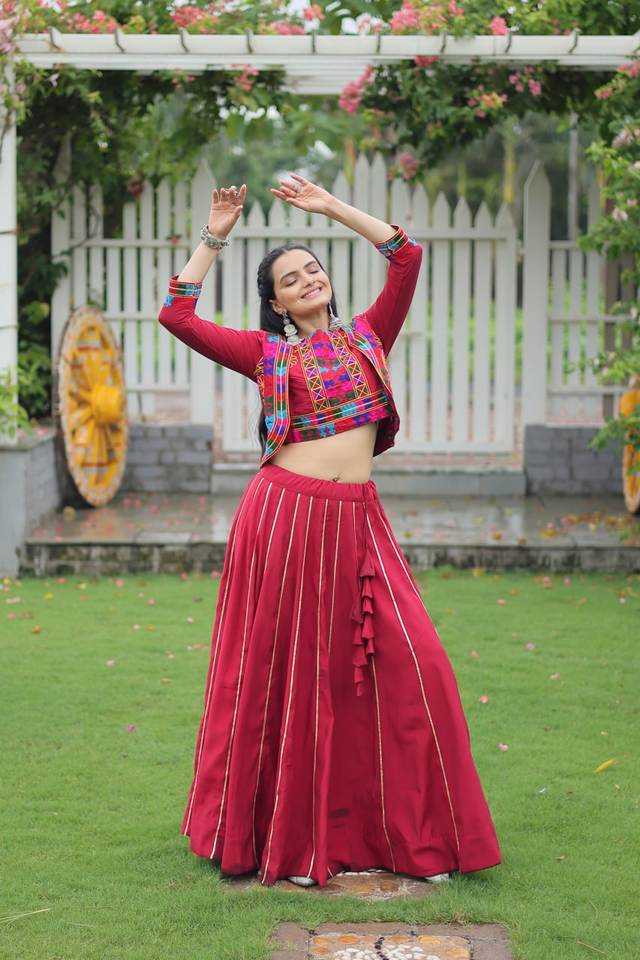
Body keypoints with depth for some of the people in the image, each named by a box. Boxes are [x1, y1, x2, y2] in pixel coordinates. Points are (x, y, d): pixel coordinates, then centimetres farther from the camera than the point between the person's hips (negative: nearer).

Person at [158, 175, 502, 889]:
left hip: (358, 521, 3)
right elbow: (177, 316, 2)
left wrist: (332, 207, 11)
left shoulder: (367, 335, 15)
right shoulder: (266, 352, 7)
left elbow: (408, 256, 11)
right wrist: (214, 237, 5)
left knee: (406, 664, -2)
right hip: (285, 512, -3)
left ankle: (415, 831, 11)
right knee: (282, 671, 2)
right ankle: (283, 835, 16)